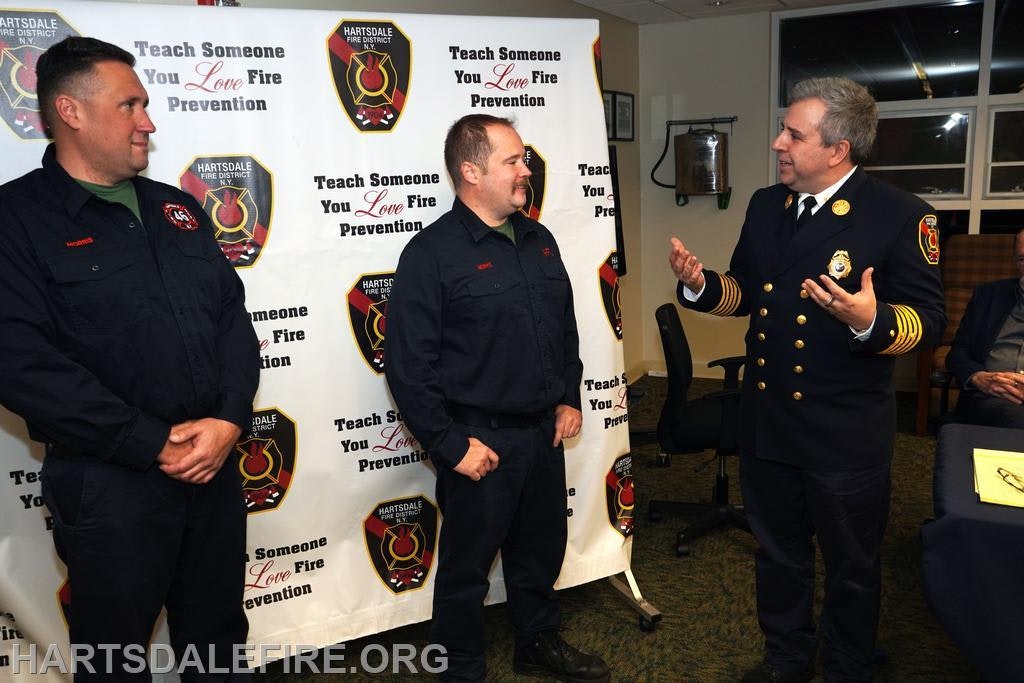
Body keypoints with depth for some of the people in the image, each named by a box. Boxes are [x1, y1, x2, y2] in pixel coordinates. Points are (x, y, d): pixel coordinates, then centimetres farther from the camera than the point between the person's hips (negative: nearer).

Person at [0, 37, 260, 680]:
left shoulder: (178, 209, 11)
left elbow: (233, 316, 8)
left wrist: (230, 419, -8)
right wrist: (153, 444, -18)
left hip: (216, 465, 5)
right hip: (108, 483, -5)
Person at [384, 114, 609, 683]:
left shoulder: (538, 239, 8)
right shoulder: (431, 253, -14)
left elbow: (566, 326, 18)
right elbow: (409, 366, -16)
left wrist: (568, 398, 11)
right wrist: (451, 445, -16)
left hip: (543, 432, 7)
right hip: (480, 443, -6)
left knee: (542, 550, 22)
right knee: (467, 566, 11)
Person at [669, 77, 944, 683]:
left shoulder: (901, 216, -14)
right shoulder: (766, 205, 5)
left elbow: (929, 320, -15)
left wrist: (871, 320, -35)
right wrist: (700, 284, -7)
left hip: (845, 432, -5)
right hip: (766, 421, 6)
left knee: (851, 565, 15)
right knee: (778, 552, 22)